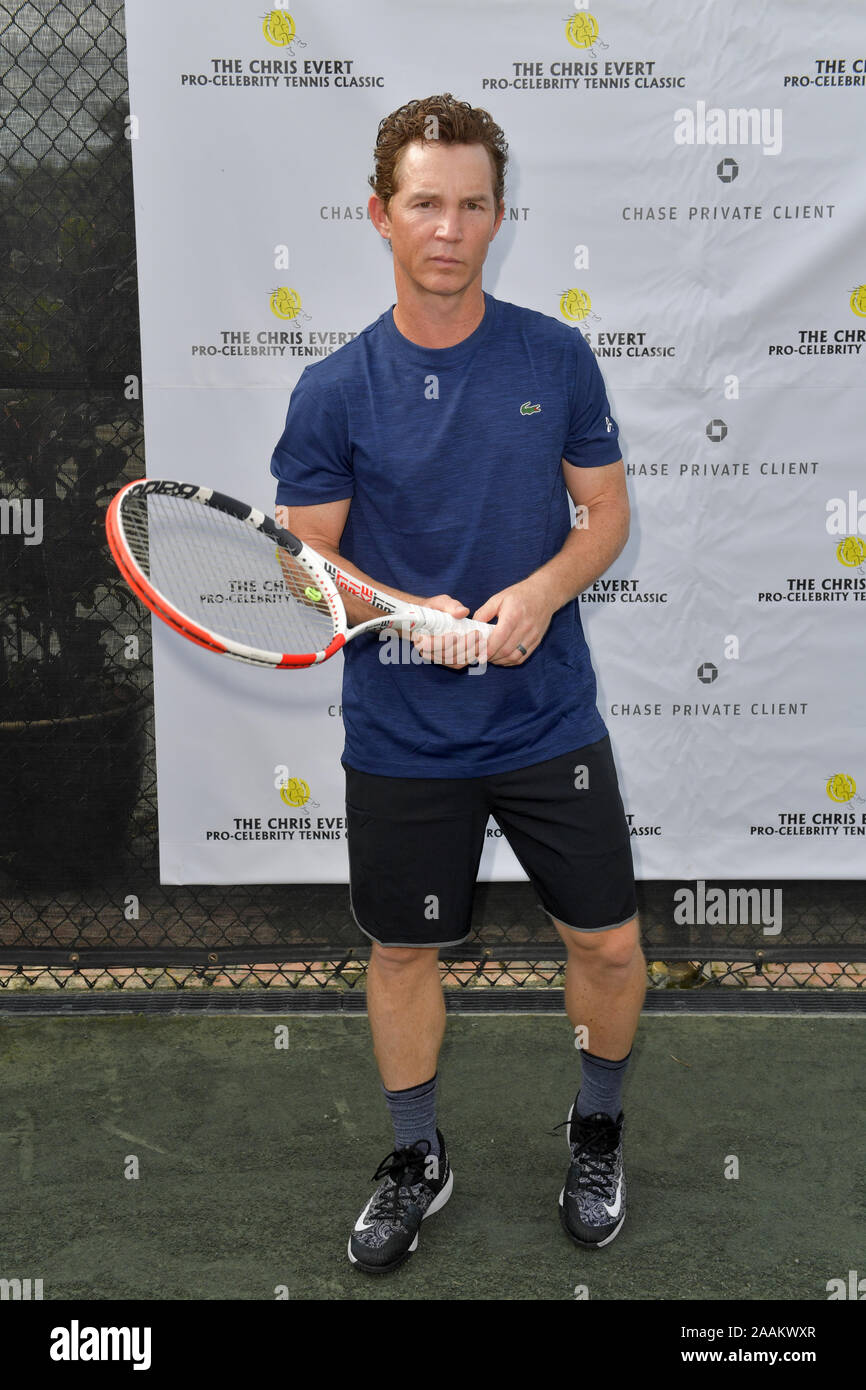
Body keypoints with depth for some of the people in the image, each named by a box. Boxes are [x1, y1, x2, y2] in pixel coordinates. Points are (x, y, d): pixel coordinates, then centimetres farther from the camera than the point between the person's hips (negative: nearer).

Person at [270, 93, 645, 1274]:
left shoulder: (558, 358, -2)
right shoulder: (334, 392, -5)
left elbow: (607, 512, 3)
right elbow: (308, 554, -2)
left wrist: (539, 593, -16)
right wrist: (409, 614, -20)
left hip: (550, 721, 1)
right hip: (402, 737, 0)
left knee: (608, 942, 6)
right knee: (404, 951, 12)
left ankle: (598, 1131, 35)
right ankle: (418, 1162, 35)